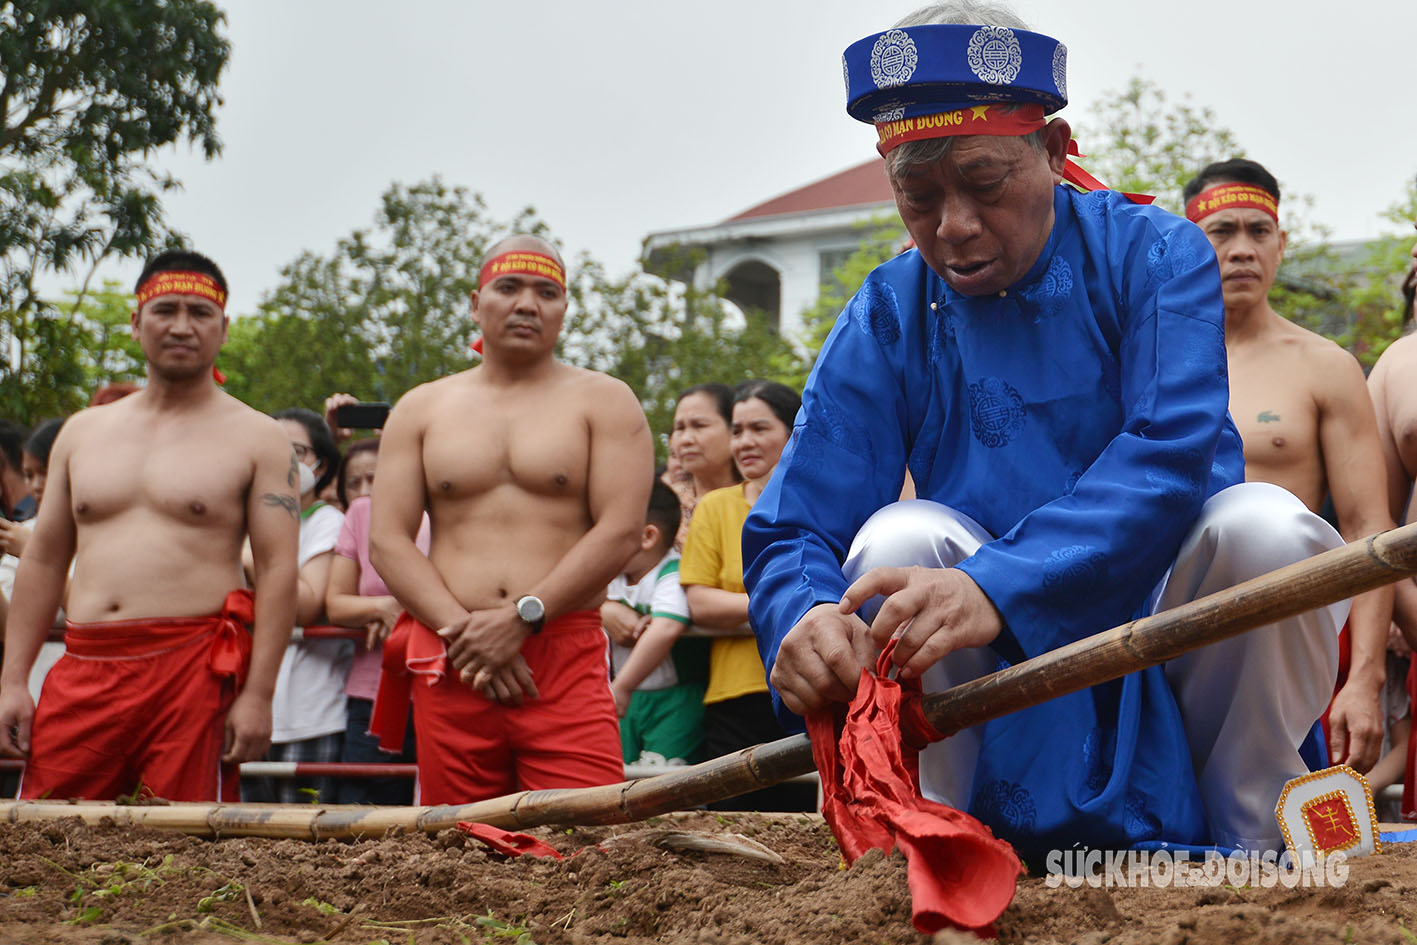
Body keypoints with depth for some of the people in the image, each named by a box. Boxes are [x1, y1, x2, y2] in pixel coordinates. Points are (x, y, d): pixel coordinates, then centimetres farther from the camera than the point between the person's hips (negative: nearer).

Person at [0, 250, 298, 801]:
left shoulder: (257, 439, 4)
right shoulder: (83, 431, 17)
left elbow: (278, 570, -3)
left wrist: (258, 695, -12)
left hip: (192, 670, -4)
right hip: (82, 672, 4)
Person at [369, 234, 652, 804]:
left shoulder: (604, 403, 9)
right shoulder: (421, 410, 16)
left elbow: (620, 531, -3)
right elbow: (386, 541, 7)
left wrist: (521, 618, -12)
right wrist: (461, 630, -8)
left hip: (566, 657, -2)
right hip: (449, 666, 3)